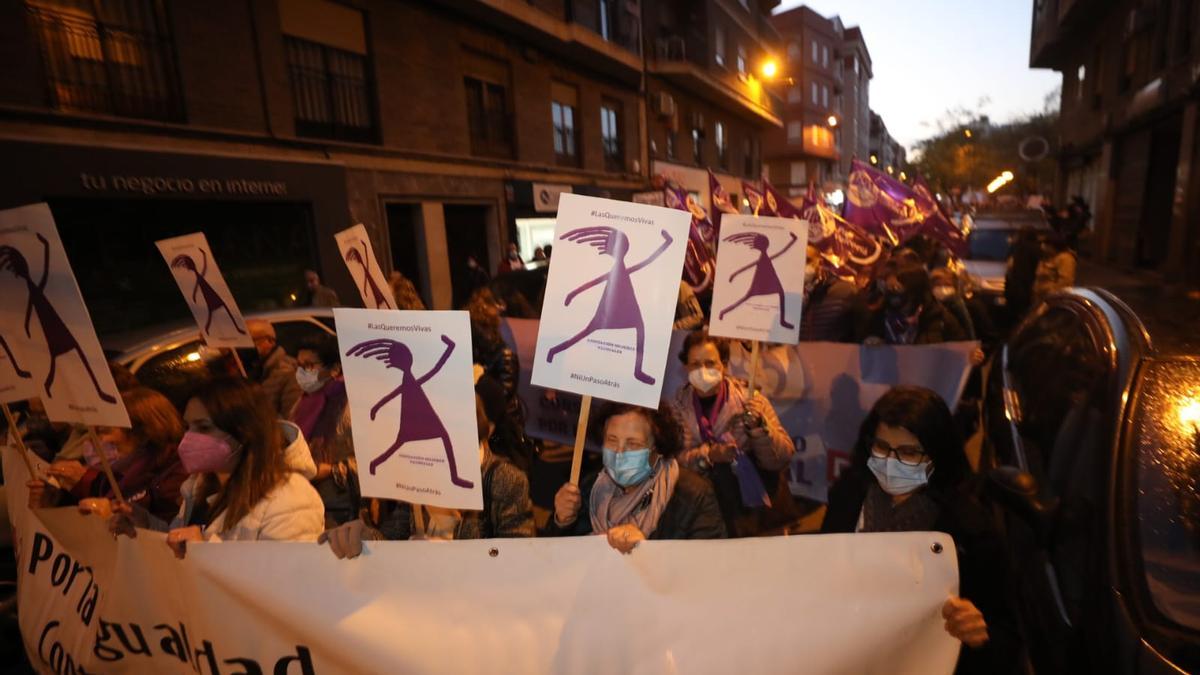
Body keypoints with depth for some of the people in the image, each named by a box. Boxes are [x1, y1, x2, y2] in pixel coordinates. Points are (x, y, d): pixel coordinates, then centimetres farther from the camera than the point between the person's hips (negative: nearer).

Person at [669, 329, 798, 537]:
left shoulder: (749, 399, -4)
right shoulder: (677, 406, 0)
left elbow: (781, 459, -6)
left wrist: (758, 425, -21)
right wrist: (708, 455, -22)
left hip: (757, 508, 0)